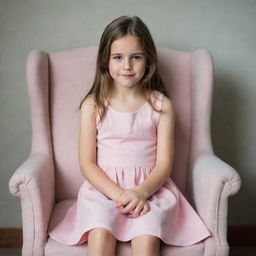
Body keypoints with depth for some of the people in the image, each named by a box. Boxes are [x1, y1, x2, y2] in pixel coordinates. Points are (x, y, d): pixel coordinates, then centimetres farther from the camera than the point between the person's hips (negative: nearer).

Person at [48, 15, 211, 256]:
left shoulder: (161, 105, 2)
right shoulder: (93, 105, 1)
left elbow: (164, 163, -1)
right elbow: (87, 163, -1)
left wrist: (141, 192, -20)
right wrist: (118, 194, -17)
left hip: (150, 187, 0)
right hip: (103, 186, 0)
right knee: (100, 235, -28)